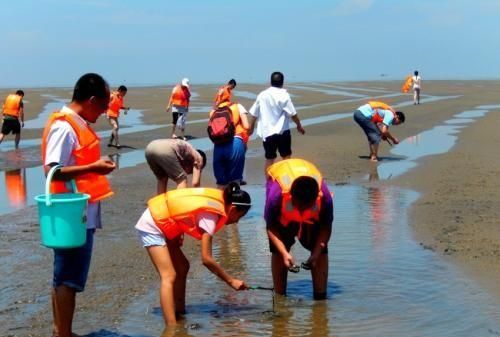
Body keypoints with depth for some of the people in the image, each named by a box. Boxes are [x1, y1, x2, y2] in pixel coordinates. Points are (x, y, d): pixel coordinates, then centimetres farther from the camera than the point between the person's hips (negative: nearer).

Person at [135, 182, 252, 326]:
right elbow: (206, 259, -23)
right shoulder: (211, 214, -22)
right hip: (152, 226, -10)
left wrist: (177, 234, 5)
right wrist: (231, 281, -17)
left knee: (182, 267, 15)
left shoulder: (217, 200, 2)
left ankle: (179, 313, 24)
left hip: (159, 222, 10)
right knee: (169, 277, -17)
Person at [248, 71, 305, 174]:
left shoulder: (262, 95, 4)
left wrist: (251, 128, 22)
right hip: (282, 131, -4)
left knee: (269, 159, 9)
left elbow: (254, 114, 9)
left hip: (267, 131, 4)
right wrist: (299, 126, 7)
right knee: (286, 157, 7)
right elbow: (292, 114, -8)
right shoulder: (283, 95, -9)